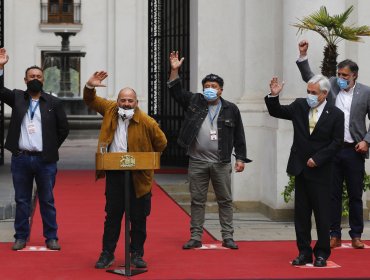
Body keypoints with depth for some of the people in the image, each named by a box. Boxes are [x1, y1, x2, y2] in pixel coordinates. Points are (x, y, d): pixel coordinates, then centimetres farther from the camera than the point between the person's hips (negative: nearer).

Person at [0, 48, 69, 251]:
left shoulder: (54, 103, 3)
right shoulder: (17, 97, 7)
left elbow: (63, 128, 6)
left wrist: (52, 149, 4)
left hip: (45, 160, -1)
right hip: (20, 158, 1)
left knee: (47, 201, 6)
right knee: (21, 200, 8)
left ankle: (51, 237, 13)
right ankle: (21, 237, 15)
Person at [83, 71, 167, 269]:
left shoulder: (146, 122, -8)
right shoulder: (110, 110, 2)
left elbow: (161, 143, 3)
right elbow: (90, 101, 14)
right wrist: (90, 86, -5)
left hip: (138, 176, -2)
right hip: (114, 173, 2)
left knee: (138, 218, 6)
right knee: (112, 215, 8)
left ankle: (137, 254, 17)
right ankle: (107, 254, 15)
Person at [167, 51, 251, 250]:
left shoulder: (231, 109, 3)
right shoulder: (194, 102, 6)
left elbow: (239, 136, 5)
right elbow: (176, 92, 2)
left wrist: (240, 158, 0)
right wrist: (174, 71, -10)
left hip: (221, 163, -1)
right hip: (197, 161, 1)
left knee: (225, 200, 4)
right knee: (197, 201, 6)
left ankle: (227, 237, 11)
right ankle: (196, 237, 12)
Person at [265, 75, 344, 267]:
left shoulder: (335, 115, -6)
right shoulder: (299, 106, 4)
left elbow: (336, 142, -7)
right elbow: (276, 112, 9)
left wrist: (317, 159, -13)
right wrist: (274, 96, -9)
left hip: (320, 171, -4)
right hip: (301, 169, 4)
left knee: (322, 213, 2)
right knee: (301, 213, 7)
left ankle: (321, 254, 12)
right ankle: (304, 252, 14)